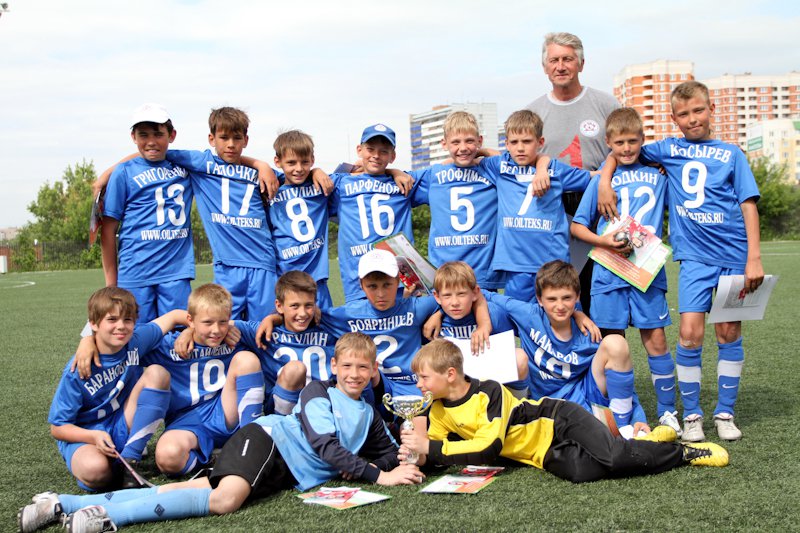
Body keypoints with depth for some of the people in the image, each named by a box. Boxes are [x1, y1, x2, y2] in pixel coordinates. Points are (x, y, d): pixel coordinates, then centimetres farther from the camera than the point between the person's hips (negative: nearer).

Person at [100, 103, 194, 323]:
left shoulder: (185, 168, 10)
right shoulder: (124, 173, 1)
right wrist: (111, 280, 0)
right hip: (135, 273, -2)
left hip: (177, 271, 2)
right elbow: (108, 228, 1)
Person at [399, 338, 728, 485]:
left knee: (613, 456, -28)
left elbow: (489, 446, -27)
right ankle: (649, 443, 5)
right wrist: (419, 454, -21)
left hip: (560, 419, -5)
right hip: (545, 455, 6)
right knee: (580, 471, -24)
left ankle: (685, 452, 1)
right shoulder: (439, 413, 0)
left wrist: (430, 448, -28)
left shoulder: (490, 391, -22)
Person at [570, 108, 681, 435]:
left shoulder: (657, 175, 10)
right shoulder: (601, 180, 6)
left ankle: (667, 411, 11)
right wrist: (602, 240, -11)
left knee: (655, 339, -1)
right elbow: (577, 226, 6)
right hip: (609, 270, 0)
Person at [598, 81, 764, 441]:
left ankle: (725, 414, 18)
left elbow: (748, 205, 1)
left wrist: (754, 258, -6)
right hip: (695, 256, 0)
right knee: (691, 333, -9)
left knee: (729, 333, 5)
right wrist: (605, 181, -1)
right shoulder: (669, 150, 9)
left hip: (734, 255, 0)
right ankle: (691, 415, 6)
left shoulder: (731, 154, 6)